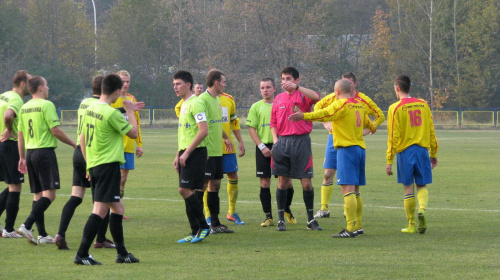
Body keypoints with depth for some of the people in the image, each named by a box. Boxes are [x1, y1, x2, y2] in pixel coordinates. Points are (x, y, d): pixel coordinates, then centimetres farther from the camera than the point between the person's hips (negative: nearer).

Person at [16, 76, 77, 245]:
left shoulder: (25, 108, 12)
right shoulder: (46, 105, -10)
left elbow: (20, 134, 15)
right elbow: (56, 131, -13)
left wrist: (22, 157, 22)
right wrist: (74, 144, -2)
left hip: (30, 152, 8)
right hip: (45, 151, -8)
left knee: (38, 194, 11)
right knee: (49, 194, -9)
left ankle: (42, 235, 9)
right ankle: (27, 226, -23)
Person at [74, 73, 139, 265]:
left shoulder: (90, 110, 10)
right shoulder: (112, 113, -16)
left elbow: (82, 139, 16)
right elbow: (133, 133, -7)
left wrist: (89, 164, 23)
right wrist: (130, 111, 6)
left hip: (93, 165, 9)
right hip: (108, 165, -9)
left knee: (117, 208, 18)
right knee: (100, 210, -10)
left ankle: (122, 253, 23)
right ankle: (82, 255, -14)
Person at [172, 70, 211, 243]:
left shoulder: (195, 104, -12)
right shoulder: (184, 105, 18)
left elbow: (203, 131, -20)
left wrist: (187, 152, -19)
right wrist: (178, 155, 20)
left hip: (195, 153, -10)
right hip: (186, 153, 10)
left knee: (185, 190, -13)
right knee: (188, 192, 8)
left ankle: (203, 227, -6)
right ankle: (195, 232, 11)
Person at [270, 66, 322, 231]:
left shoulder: (303, 95, 0)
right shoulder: (278, 99, 13)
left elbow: (316, 97, -23)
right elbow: (273, 122, 17)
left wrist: (296, 87, -24)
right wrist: (275, 139, 2)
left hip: (301, 142, -3)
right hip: (283, 142, 3)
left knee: (306, 182, -1)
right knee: (282, 182, 3)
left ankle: (311, 220, 9)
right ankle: (281, 220, 9)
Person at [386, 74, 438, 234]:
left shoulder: (395, 108, -6)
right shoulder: (423, 105, 6)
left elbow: (393, 137, -8)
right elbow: (431, 131, 10)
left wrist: (389, 161, -4)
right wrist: (434, 153, 19)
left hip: (405, 151, -3)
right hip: (423, 149, 3)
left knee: (408, 188, 5)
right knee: (422, 185, 10)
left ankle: (411, 225, 8)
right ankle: (422, 209, -19)